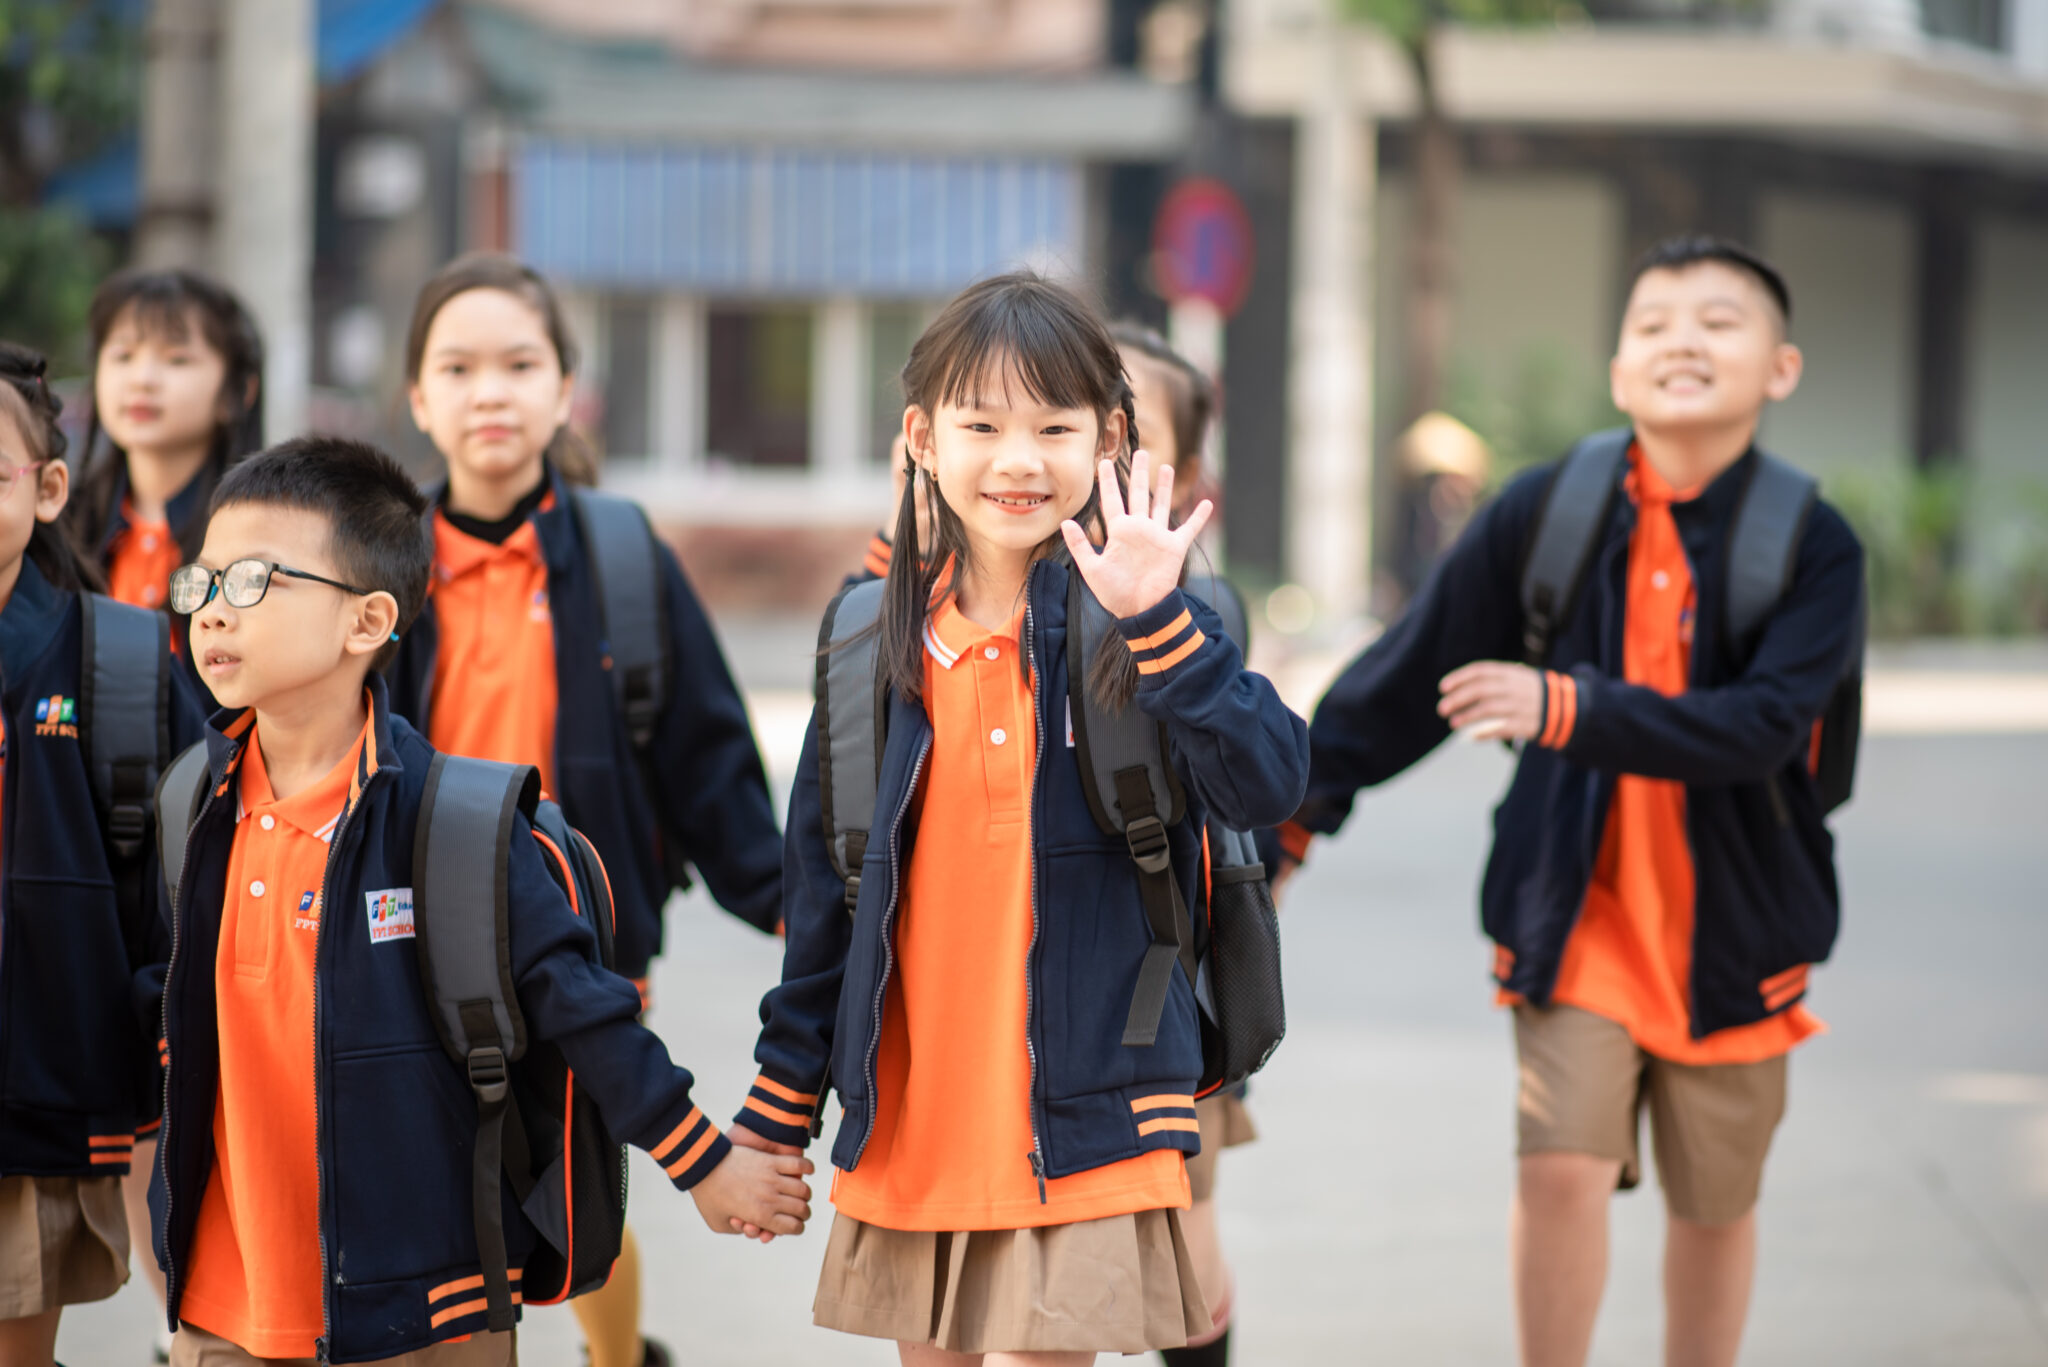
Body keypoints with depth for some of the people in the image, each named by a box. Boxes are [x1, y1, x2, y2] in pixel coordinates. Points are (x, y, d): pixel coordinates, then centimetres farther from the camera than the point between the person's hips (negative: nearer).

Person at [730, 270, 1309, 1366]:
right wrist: (777, 1112, 15)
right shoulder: (880, 643, 6)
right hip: (909, 1130, 4)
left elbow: (1266, 783, -19)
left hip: (1083, 1130, -4)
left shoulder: (1139, 630, -3)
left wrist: (1153, 617, -27)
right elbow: (821, 891, 13)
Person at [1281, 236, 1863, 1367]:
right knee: (1561, 1167, -15)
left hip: (1733, 924, 0)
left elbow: (1763, 725, -24)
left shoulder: (1813, 546, -10)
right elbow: (1411, 671, 4)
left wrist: (1567, 709, -32)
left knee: (1713, 1204, 12)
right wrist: (1298, 803, 7)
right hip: (1575, 909, 0)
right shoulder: (1546, 512, -6)